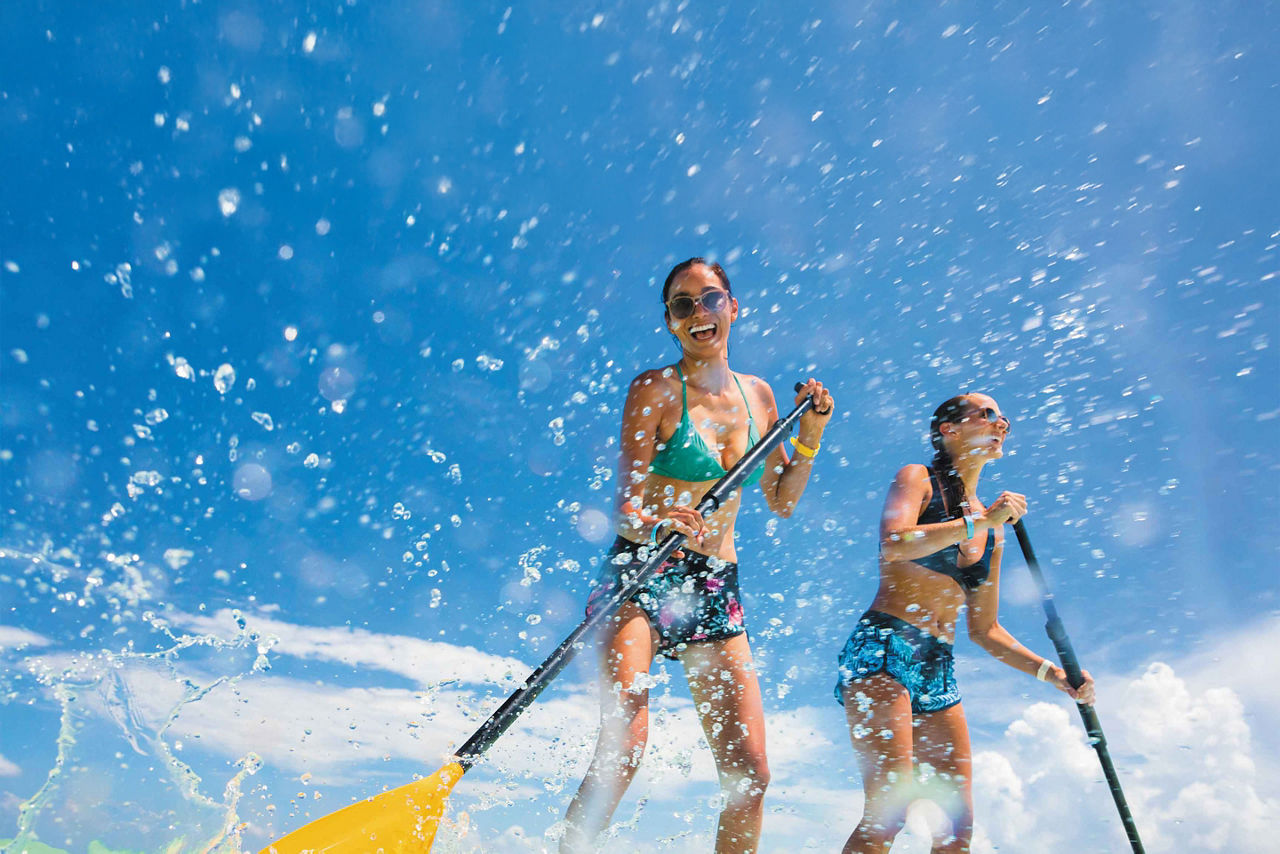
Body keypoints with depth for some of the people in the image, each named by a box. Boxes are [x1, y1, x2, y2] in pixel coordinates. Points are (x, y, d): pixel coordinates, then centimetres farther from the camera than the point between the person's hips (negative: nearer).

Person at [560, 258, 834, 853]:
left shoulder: (757, 394, 10)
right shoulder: (655, 389, -4)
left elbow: (781, 501, 18)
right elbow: (627, 507, -13)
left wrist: (810, 438, 4)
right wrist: (656, 526, -35)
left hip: (716, 586, 5)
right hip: (640, 577, -4)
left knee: (749, 774, 1)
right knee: (624, 745, -25)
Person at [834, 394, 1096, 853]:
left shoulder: (993, 528, 19)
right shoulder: (917, 479, 2)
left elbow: (983, 630, 21)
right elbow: (894, 544, -21)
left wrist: (1054, 673, 11)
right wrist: (980, 521, -17)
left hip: (939, 672, 7)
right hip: (882, 650, -7)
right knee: (889, 809, -17)